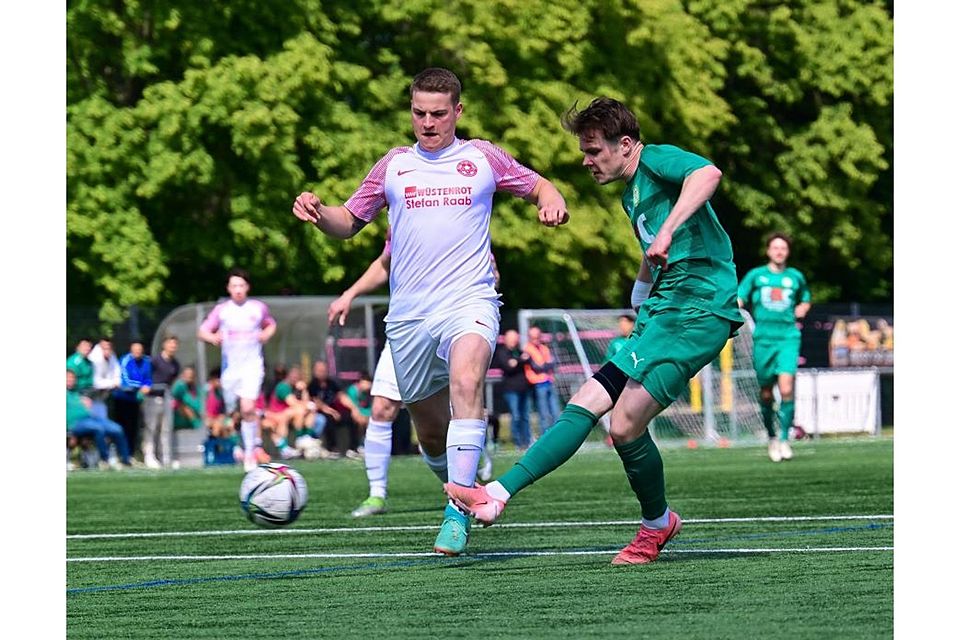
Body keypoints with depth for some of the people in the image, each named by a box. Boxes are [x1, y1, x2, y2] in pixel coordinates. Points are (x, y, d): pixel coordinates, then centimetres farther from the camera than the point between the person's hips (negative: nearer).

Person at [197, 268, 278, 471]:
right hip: (229, 367, 2)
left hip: (252, 365, -2)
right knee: (231, 413, 6)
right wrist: (212, 337, -15)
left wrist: (266, 334, 0)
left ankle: (250, 452, -14)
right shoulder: (221, 310, 4)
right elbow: (202, 331, 6)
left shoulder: (259, 308, 4)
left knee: (247, 409, -18)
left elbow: (271, 324, 23)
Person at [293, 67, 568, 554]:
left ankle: (458, 512, -33)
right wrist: (317, 213, -3)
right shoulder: (394, 165, 14)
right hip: (408, 313, 4)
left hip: (469, 300, -4)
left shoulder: (482, 157, 9)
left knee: (466, 381, -31)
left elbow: (539, 187, 19)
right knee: (430, 429, 6)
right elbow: (348, 222, 19)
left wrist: (552, 203, -5)